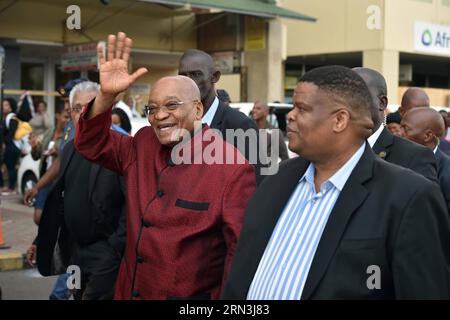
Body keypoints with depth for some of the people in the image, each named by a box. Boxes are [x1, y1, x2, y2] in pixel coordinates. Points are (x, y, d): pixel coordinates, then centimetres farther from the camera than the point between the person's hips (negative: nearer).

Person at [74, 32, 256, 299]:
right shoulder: (142, 146, 2)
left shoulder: (233, 169, -17)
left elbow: (242, 250, -15)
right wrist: (106, 95, -10)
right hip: (131, 290, 6)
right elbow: (92, 143, 8)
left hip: (191, 296, -5)